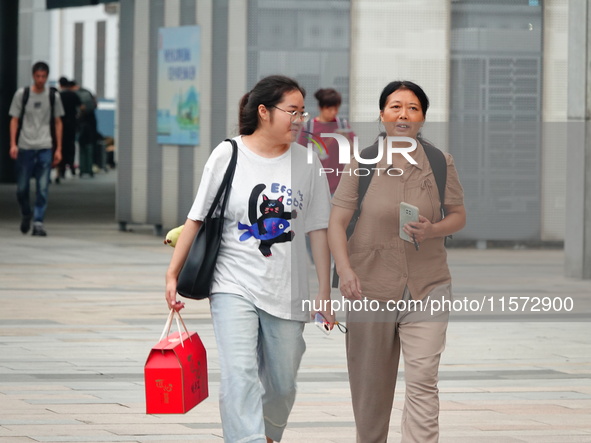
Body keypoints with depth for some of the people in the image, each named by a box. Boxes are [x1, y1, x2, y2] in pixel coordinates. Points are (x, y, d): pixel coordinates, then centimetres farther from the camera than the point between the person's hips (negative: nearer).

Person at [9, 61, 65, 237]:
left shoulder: (53, 96, 8)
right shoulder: (22, 94, 4)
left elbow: (57, 123, 12)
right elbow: (14, 120, 5)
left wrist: (58, 149, 7)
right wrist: (13, 144, -6)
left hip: (45, 148, 0)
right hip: (25, 147, 0)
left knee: (43, 188, -7)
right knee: (22, 188, 4)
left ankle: (38, 222, -4)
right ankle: (26, 214, 29)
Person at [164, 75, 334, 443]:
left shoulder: (306, 162, 4)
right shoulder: (228, 156, -2)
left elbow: (318, 230, 7)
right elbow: (197, 219, 2)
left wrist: (324, 294, 7)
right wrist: (173, 275, -1)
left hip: (287, 292, 3)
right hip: (234, 287, -3)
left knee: (282, 385, 8)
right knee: (240, 377, -16)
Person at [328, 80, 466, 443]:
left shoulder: (440, 163, 3)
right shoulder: (362, 162, 0)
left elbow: (459, 216, 11)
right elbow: (337, 222, -3)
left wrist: (433, 230, -12)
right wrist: (345, 270, -18)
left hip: (427, 288, -1)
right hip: (371, 287, 1)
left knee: (423, 380, -13)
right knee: (370, 382, 10)